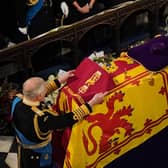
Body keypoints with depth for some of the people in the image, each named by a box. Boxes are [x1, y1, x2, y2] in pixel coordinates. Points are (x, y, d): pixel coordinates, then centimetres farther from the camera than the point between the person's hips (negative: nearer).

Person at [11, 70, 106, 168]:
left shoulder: (17, 100, -24)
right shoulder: (40, 118, -43)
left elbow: (37, 91, -6)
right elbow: (69, 119, -35)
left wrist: (60, 80, 0)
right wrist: (92, 103, -29)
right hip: (38, 156, -6)